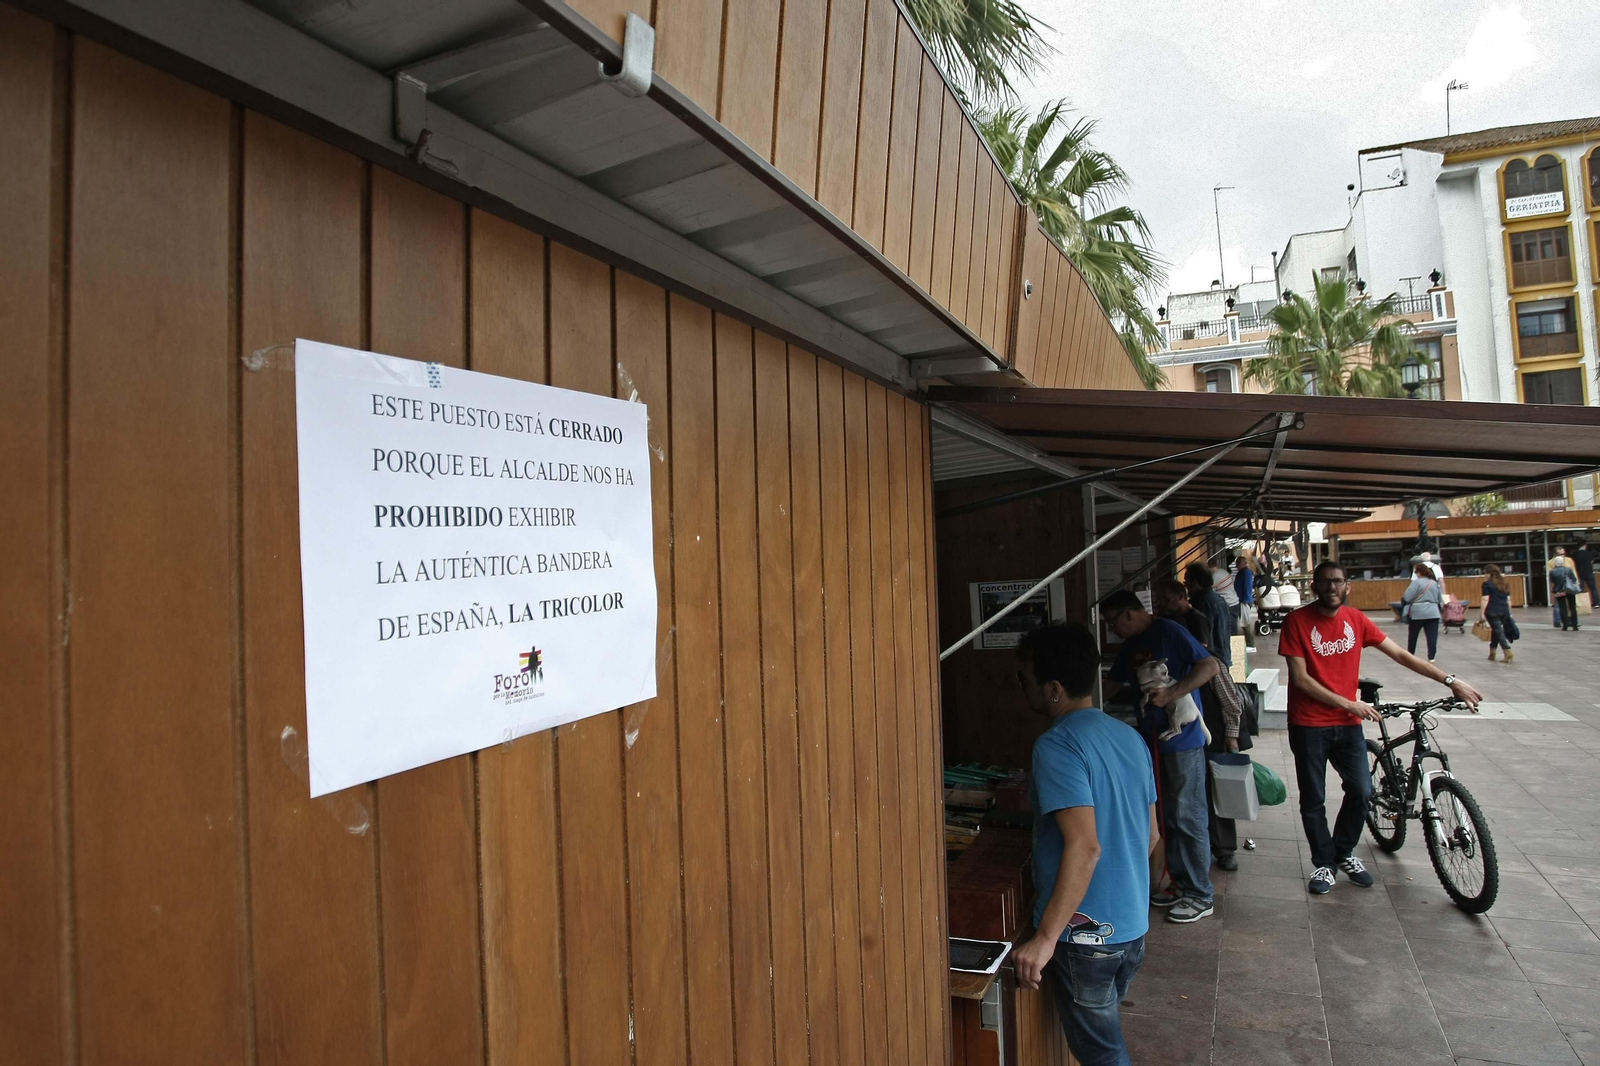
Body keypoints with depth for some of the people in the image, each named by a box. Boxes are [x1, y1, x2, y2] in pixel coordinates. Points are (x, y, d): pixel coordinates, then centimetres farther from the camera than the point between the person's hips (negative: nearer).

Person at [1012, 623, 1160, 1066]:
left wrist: (1045, 938, -26)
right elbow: (1151, 836, 12)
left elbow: (1084, 847, -28)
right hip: (1132, 927, 8)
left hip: (1085, 933, -8)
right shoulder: (1130, 737, 5)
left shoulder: (1057, 745, -20)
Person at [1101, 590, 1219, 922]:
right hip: (1153, 740, 8)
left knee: (1189, 818, -1)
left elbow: (1210, 666, -21)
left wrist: (1171, 694, -27)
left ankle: (1200, 896, 9)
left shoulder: (1169, 632, -14)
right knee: (1169, 817, 15)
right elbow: (1118, 683, 21)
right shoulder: (1130, 646, 11)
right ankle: (1180, 884, 27)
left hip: (1183, 739, -8)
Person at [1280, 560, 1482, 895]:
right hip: (1309, 725, -3)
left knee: (1361, 791, -1)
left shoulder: (1356, 619, 2)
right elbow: (1300, 679, -13)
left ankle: (1343, 852, 23)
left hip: (1348, 723, 4)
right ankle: (1324, 863, 24)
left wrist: (1451, 681, 2)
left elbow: (1400, 655, 6)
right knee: (1313, 800, 5)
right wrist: (1348, 703, -15)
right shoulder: (1297, 621, -11)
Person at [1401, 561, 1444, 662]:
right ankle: (1431, 657, -6)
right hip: (1433, 613, 4)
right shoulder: (1434, 583, 11)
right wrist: (1442, 609, 34)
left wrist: (1402, 598, 7)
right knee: (1432, 636, 0)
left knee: (1413, 635, 12)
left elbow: (1407, 598, -14)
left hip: (1418, 613, -4)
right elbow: (1441, 600, 19)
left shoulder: (1416, 582, -8)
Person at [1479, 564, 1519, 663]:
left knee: (1498, 632, -3)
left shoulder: (1487, 584, -7)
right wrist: (1509, 613, 21)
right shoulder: (1506, 583, 14)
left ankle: (1508, 653, -14)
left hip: (1493, 612, -7)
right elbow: (1508, 600, 16)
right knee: (1495, 631, 16)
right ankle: (1492, 654, 21)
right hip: (1504, 611, 7)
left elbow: (1485, 600, -12)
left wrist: (1481, 613, -12)